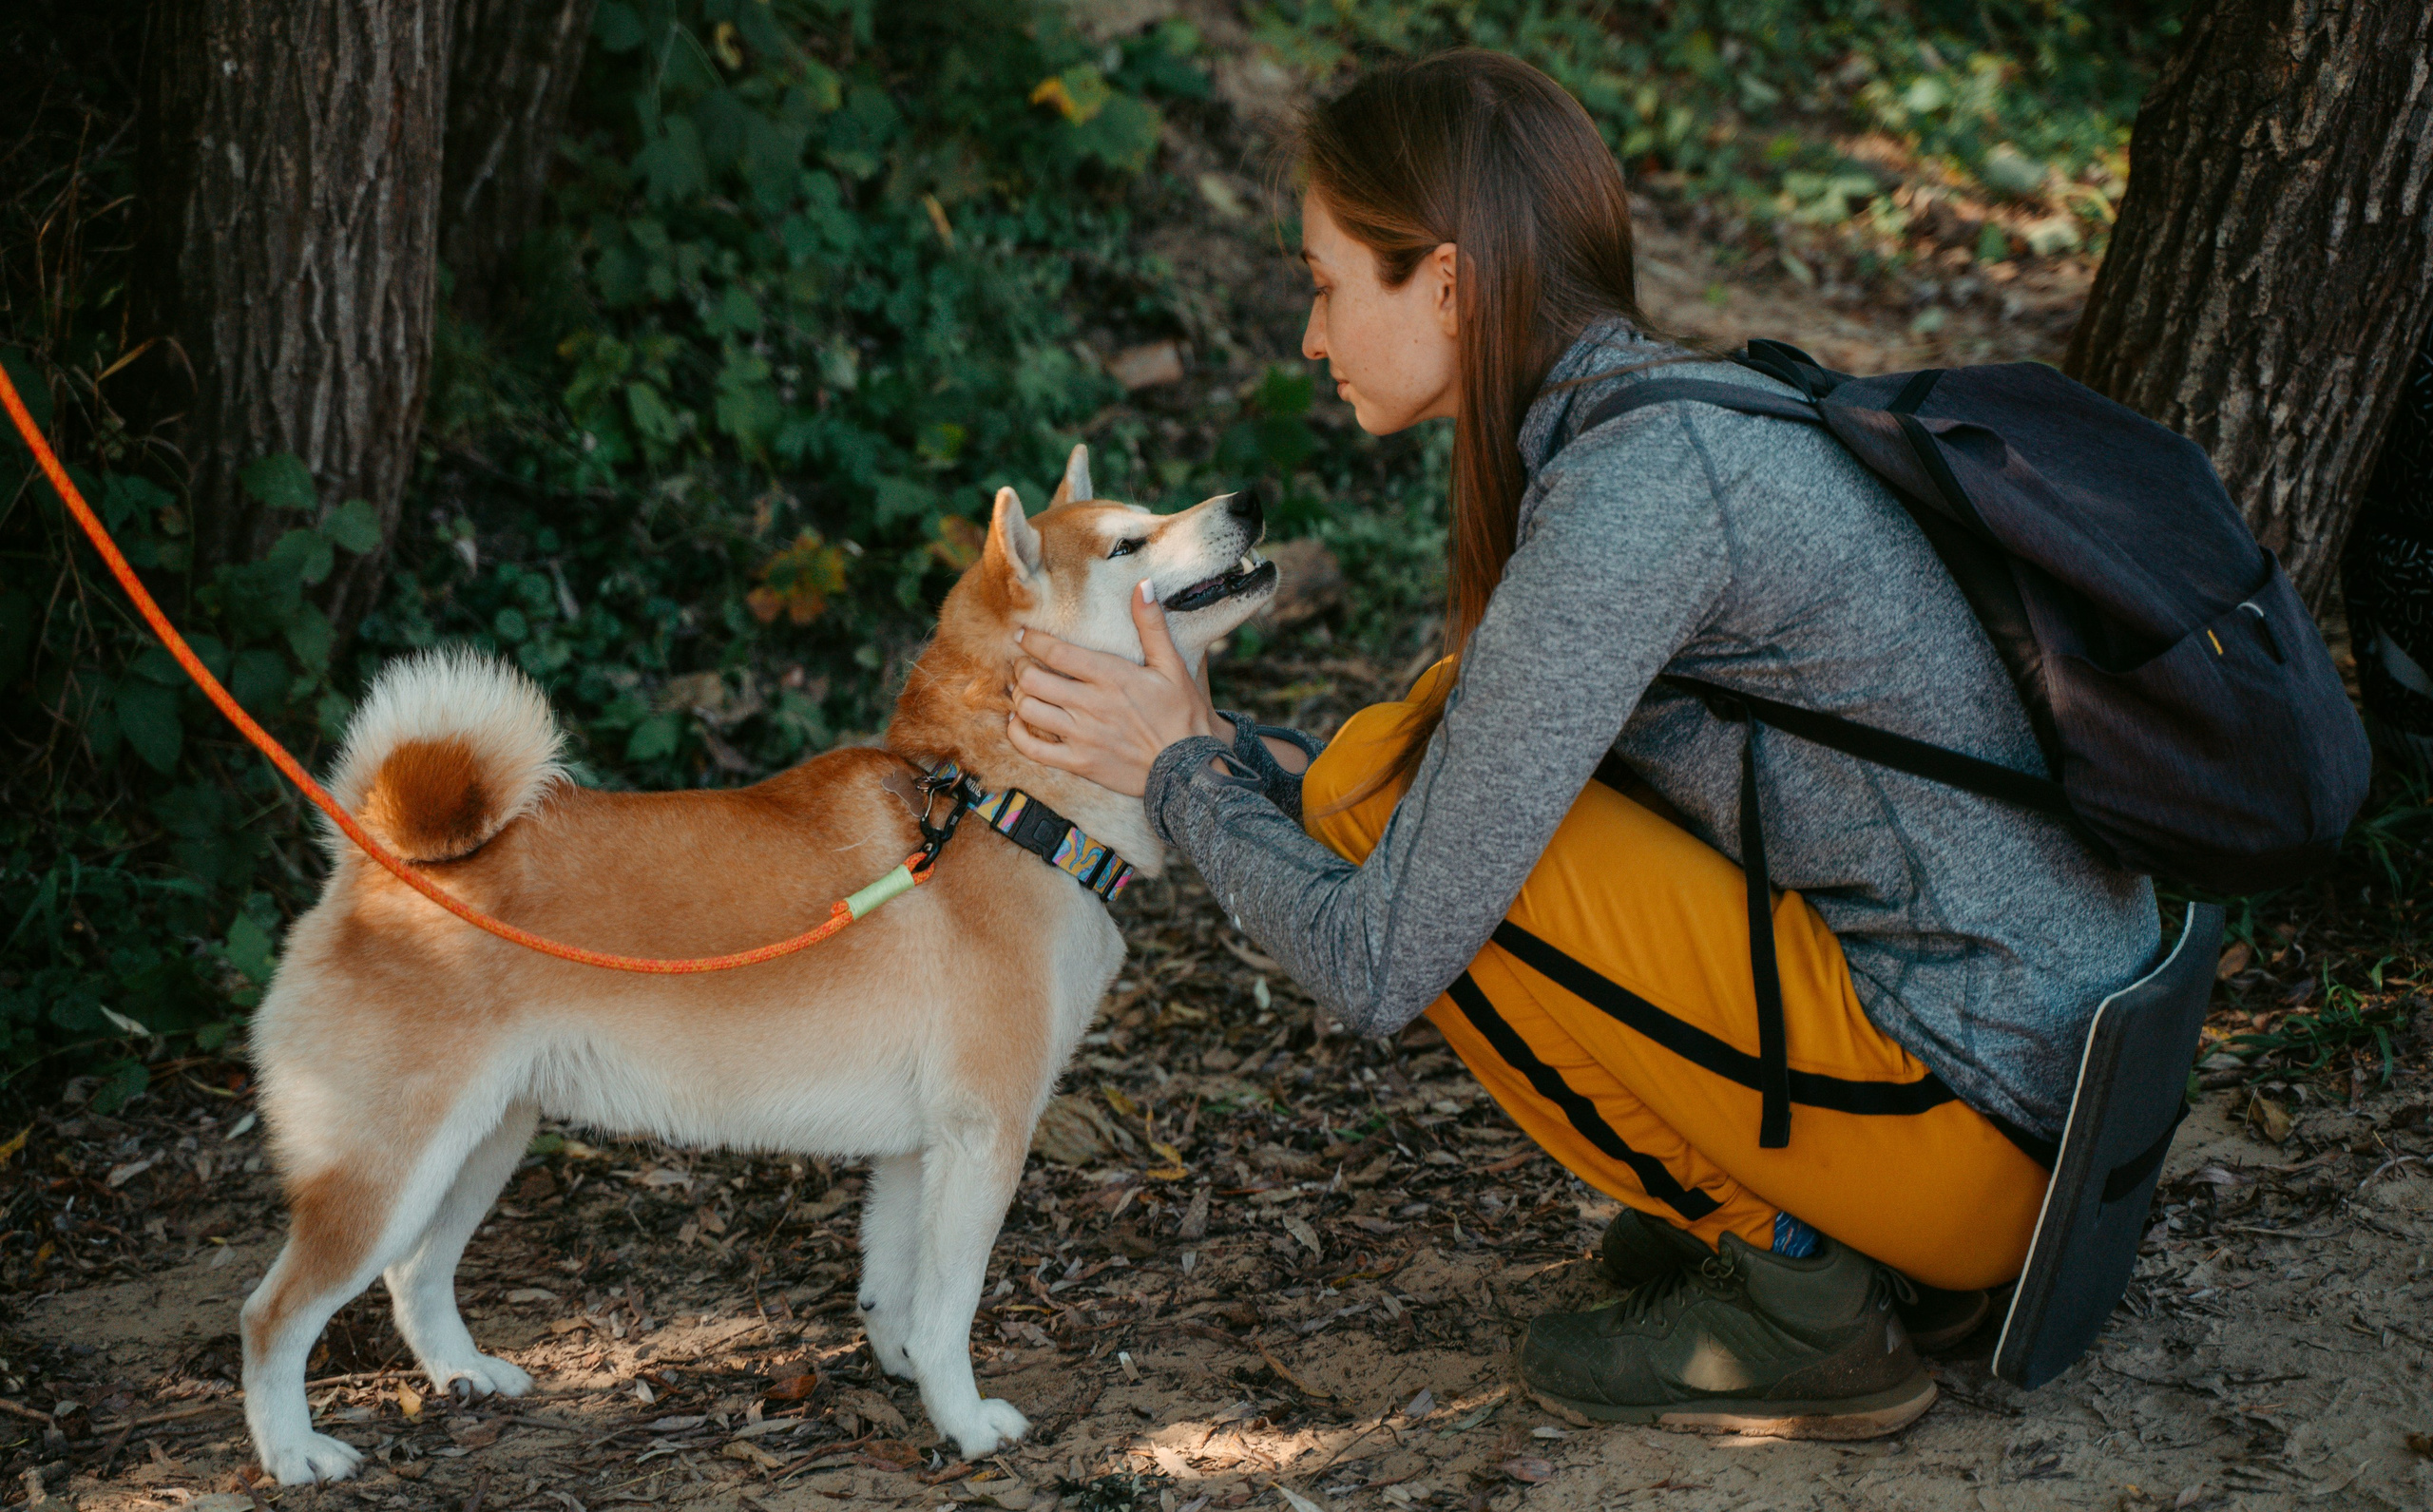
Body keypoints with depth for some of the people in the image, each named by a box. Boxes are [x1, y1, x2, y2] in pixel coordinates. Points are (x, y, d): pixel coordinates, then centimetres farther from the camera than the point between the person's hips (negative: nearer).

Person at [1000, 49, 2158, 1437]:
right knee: (1396, 766, 11)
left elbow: (1381, 967, -19)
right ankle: (1877, 1248, 13)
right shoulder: (1679, 407, 7)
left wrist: (1181, 774, -3)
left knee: (1389, 803, -12)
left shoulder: (1636, 488, -21)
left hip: (1984, 1127, -9)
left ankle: (1797, 1305, -1)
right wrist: (1229, 749, 13)